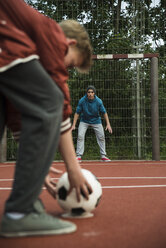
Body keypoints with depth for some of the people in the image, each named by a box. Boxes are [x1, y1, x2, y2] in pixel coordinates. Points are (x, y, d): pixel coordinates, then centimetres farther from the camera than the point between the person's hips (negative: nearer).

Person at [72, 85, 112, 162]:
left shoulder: (98, 101, -21)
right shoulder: (82, 101, -22)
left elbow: (104, 113, -11)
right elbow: (77, 113, -15)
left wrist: (108, 124, -17)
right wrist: (74, 125, -21)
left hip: (96, 121, 1)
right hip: (84, 121, -1)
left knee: (101, 137, -2)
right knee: (80, 136, -15)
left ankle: (103, 156, 12)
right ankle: (79, 156, -9)